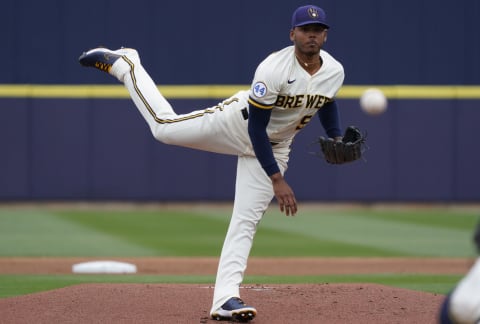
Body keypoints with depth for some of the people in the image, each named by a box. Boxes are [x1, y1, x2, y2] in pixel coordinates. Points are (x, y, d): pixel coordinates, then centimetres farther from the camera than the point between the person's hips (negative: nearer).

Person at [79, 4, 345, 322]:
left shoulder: (335, 72, -14)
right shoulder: (273, 69, -33)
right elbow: (255, 128, -28)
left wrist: (337, 139, -4)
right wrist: (277, 179, -30)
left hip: (273, 147, 4)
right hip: (238, 122, -4)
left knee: (247, 220, -4)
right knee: (165, 126, 5)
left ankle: (225, 298, -7)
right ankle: (123, 63, 28)